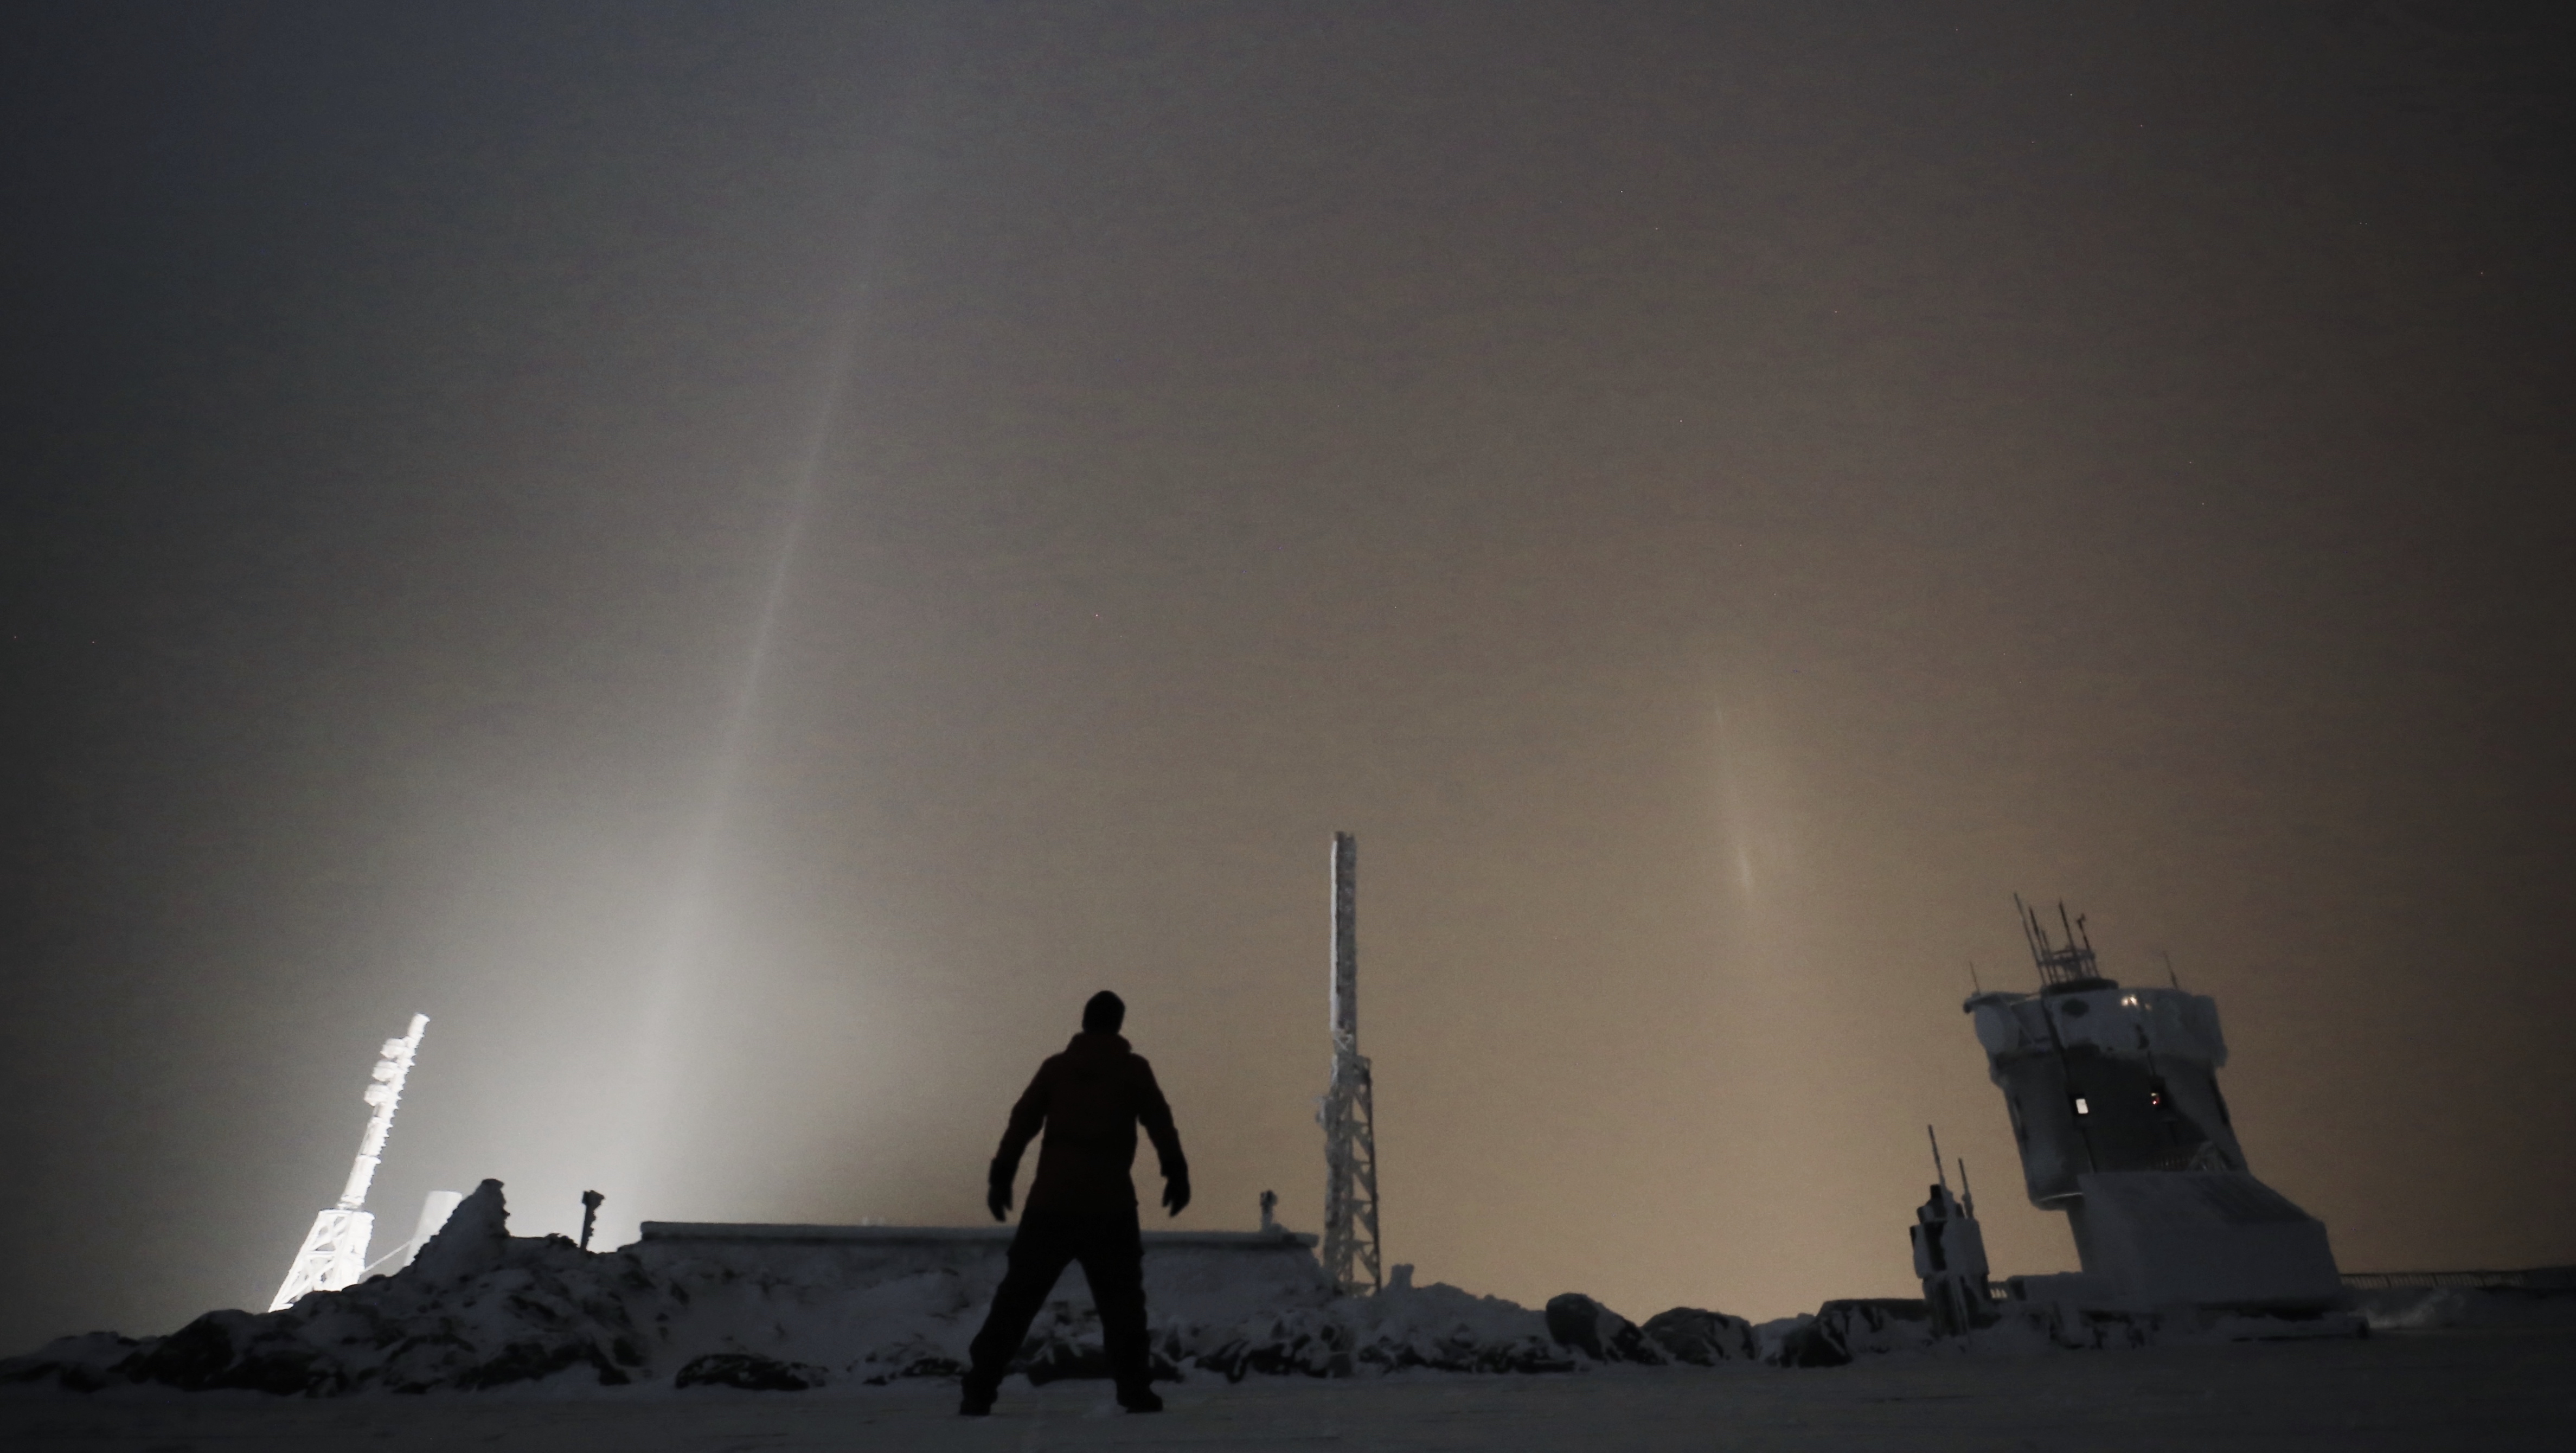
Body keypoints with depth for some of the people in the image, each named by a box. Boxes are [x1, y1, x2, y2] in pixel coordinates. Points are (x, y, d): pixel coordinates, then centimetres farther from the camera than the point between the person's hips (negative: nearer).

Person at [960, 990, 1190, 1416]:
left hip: (1050, 1203, 2)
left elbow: (1021, 1122, 5)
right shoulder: (1133, 1068, 4)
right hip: (1109, 1206, -1)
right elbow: (1160, 1124, -1)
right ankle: (1135, 1390, 6)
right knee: (1121, 1300, 11)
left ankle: (979, 1391, 8)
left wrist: (1001, 1178, 8)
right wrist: (1176, 1175, 4)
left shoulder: (1055, 1066, 8)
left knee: (1018, 1297, 10)